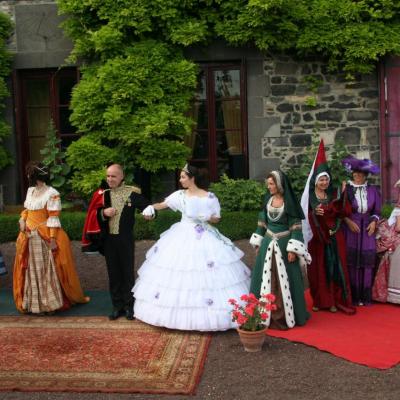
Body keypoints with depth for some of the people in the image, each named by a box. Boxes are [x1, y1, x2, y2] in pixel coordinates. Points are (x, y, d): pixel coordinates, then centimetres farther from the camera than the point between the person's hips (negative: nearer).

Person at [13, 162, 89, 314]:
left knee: (49, 269, 0)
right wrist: (22, 220, 1)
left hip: (46, 237, -7)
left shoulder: (52, 193, -13)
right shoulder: (30, 190, 10)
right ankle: (35, 303, 23)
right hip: (30, 237, 7)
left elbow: (53, 218, -16)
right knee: (32, 270, 12)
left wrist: (53, 239, -19)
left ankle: (53, 301, 12)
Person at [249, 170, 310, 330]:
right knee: (266, 279, 8)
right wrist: (258, 243, 11)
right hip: (268, 243, 5)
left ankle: (286, 315, 11)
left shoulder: (289, 202, -9)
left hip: (284, 244, -5)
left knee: (283, 279, 0)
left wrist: (293, 249, -16)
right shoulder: (267, 199, 6)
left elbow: (296, 227, -11)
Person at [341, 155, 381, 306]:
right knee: (352, 262, -2)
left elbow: (377, 210, 11)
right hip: (350, 229, -2)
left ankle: (366, 297, 10)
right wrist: (348, 221, -12)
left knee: (367, 262, 2)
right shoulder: (346, 189, -3)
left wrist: (374, 221, -6)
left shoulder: (373, 190, 5)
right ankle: (354, 297, 6)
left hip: (367, 229, 2)